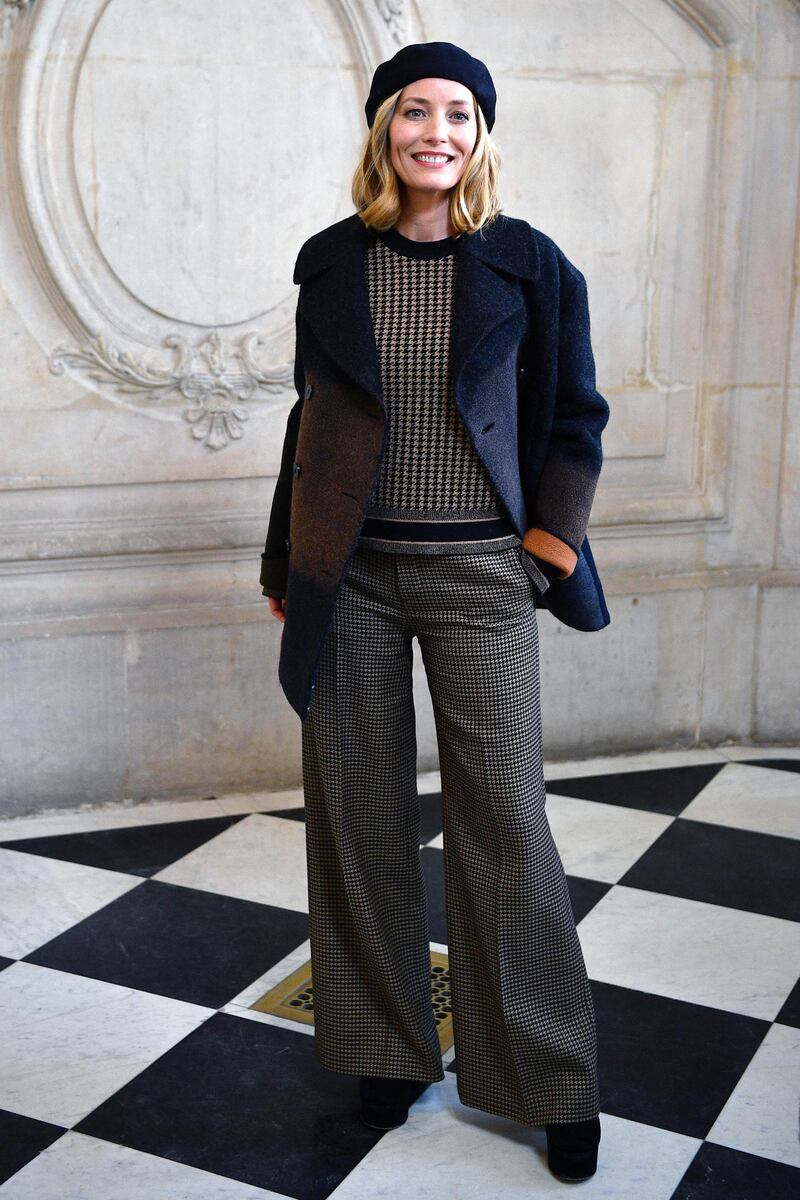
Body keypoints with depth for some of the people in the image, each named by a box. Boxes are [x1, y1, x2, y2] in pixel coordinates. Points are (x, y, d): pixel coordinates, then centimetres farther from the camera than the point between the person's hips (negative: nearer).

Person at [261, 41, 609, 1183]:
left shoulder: (528, 264, 0)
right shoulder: (331, 262, 6)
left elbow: (574, 419, 6)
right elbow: (310, 415, 12)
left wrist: (550, 543, -3)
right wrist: (286, 563, 12)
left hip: (477, 576, -2)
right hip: (349, 575, 3)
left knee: (503, 820, 0)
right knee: (360, 814, 8)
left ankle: (554, 1082, 17)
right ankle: (387, 1046, 27)